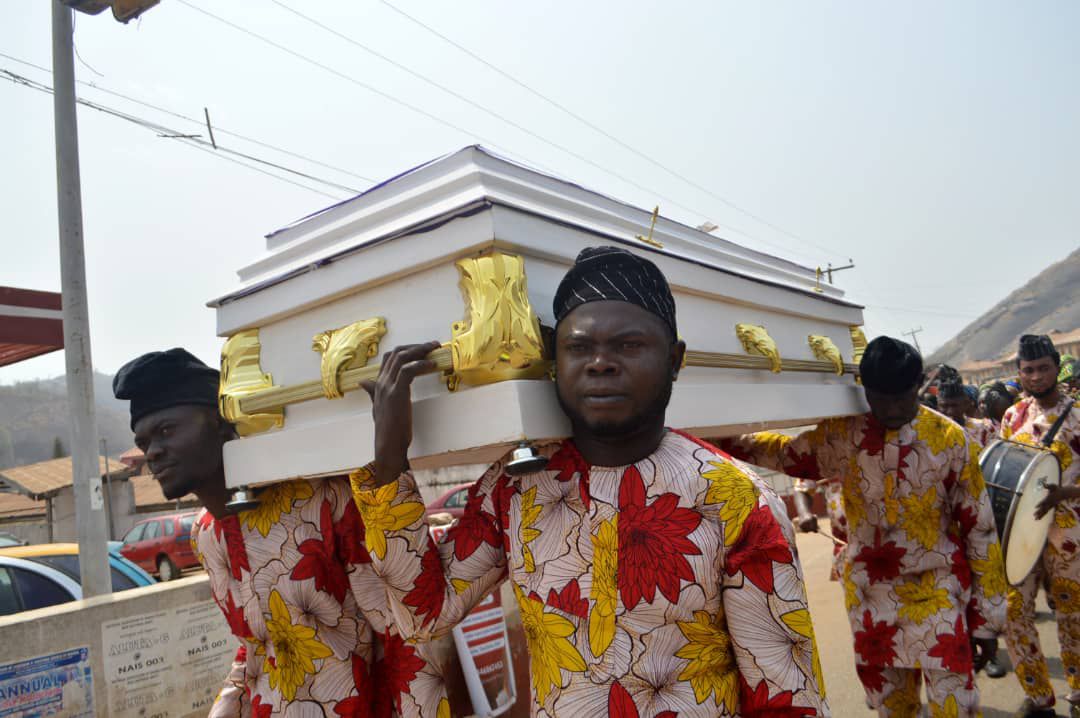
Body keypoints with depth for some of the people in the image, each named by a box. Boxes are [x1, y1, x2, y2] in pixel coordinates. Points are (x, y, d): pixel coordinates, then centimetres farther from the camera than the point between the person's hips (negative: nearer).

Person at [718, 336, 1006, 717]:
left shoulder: (950, 440, -10)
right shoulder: (839, 434, -4)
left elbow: (979, 530, -5)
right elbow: (785, 452, 13)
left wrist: (986, 618, -2)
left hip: (937, 593, -2)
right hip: (868, 596, 3)